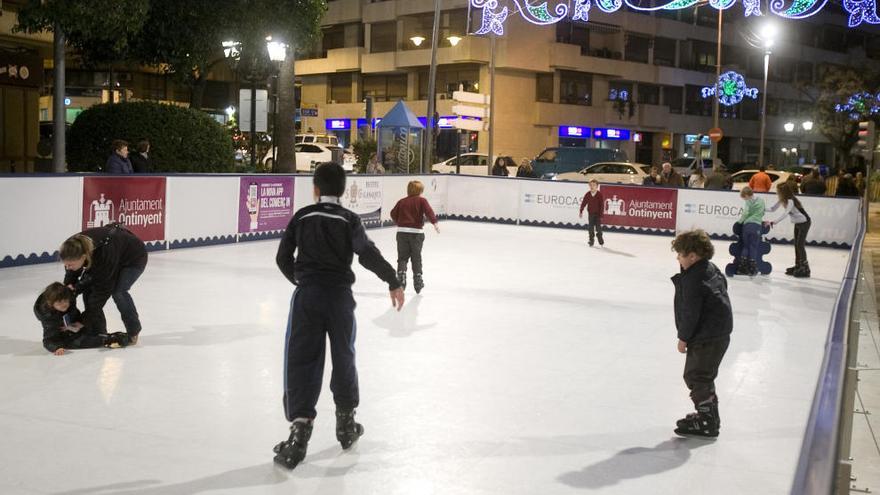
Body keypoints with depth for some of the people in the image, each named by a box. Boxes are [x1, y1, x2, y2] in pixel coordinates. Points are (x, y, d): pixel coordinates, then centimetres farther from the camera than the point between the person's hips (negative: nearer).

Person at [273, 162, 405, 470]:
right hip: (339, 295, 0)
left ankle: (300, 427, -13)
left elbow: (283, 257, 7)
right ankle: (346, 423, 30)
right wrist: (393, 282, -8)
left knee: (302, 360, 0)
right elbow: (368, 254, -15)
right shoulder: (349, 220, -2)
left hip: (307, 295, 0)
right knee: (343, 357, 17)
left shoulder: (302, 217, 3)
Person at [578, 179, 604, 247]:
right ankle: (591, 241, 13)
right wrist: (581, 211, 2)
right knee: (590, 228, 3)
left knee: (598, 227, -1)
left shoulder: (599, 194, -11)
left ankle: (601, 241, 16)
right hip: (590, 213, 3)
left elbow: (602, 205, -10)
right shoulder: (587, 194, -3)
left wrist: (601, 215, -12)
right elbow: (583, 203, 3)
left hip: (597, 214, -3)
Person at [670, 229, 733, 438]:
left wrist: (683, 338, -9)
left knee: (697, 376, -2)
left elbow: (690, 313, -21)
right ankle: (708, 414, 32)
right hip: (720, 331, 11)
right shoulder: (711, 269, 9)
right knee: (704, 375, 21)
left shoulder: (693, 280, -22)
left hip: (706, 337, -11)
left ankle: (707, 422, 4)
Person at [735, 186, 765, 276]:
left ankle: (742, 268, 7)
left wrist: (740, 220, 5)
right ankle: (752, 269, 2)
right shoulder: (761, 201, 14)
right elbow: (762, 213, 18)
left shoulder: (749, 202, -1)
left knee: (745, 246, 10)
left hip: (748, 224, -2)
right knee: (754, 247, 5)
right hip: (757, 225, 2)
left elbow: (746, 213, -10)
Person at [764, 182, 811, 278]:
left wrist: (773, 222, -42)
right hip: (797, 223, 9)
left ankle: (805, 269, -4)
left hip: (804, 223, -9)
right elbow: (773, 208, 1)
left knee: (800, 245, -9)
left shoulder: (790, 201, -28)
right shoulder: (782, 200, -3)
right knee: (797, 245, 11)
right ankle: (798, 266, 19)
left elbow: (784, 214, -37)